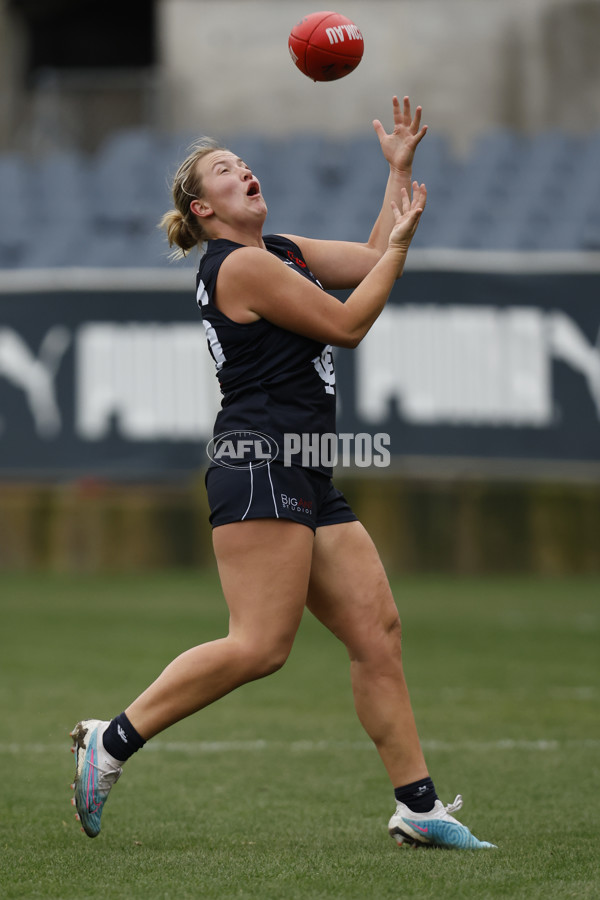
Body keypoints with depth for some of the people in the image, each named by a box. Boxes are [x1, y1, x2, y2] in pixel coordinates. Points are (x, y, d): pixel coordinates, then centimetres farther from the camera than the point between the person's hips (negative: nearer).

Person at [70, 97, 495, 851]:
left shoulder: (280, 251, 20)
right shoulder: (240, 264, -9)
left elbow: (371, 261, 25)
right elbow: (347, 324, -7)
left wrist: (399, 171, 19)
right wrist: (401, 237, 1)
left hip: (307, 479, 10)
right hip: (259, 465, -10)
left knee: (376, 631, 4)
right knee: (260, 646, -18)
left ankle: (418, 807, 4)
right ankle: (112, 742, -11)